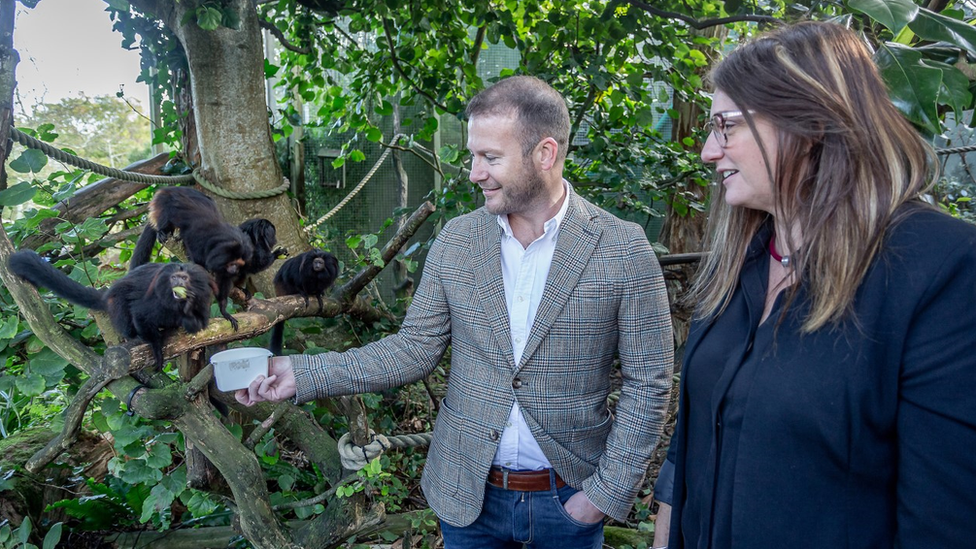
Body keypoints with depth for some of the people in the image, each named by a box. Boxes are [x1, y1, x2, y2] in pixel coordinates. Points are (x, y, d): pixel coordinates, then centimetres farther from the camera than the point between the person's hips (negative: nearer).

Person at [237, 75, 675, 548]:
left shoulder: (623, 249, -13)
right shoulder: (456, 241, -5)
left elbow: (648, 382, -9)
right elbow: (415, 348, -2)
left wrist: (609, 492, -11)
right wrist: (303, 375, -12)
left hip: (568, 502, -2)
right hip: (467, 494, 3)